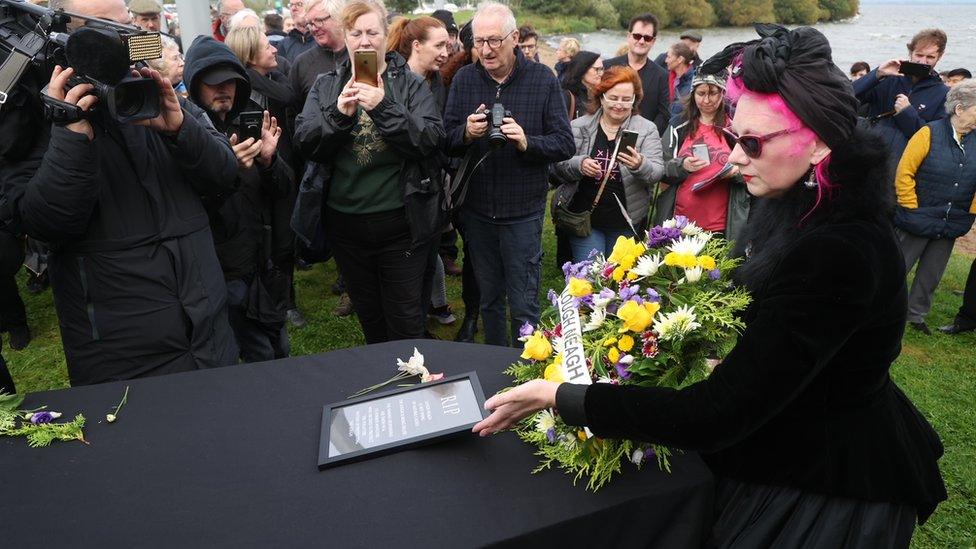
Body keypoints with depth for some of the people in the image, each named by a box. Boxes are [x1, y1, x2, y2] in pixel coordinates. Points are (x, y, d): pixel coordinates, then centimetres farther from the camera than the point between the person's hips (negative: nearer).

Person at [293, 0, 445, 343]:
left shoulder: (410, 84, -1)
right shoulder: (326, 86, 7)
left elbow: (431, 139, -14)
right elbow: (305, 143, -3)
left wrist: (384, 107, -25)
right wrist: (339, 114, -20)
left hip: (400, 221, -3)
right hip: (345, 221, 3)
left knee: (405, 317, 7)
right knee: (368, 314, 20)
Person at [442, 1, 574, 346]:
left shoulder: (543, 79, -5)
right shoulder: (464, 79, 2)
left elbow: (565, 144, -7)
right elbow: (447, 142, 1)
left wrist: (527, 142, -25)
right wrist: (466, 133, -21)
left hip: (523, 211, -3)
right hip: (476, 210, 3)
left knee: (523, 306, 5)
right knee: (488, 298, 18)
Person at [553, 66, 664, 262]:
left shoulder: (647, 129, 2)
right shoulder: (579, 127, 2)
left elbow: (657, 172, -7)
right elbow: (560, 166, -1)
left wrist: (640, 165, -29)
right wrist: (579, 164, -22)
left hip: (625, 223, 1)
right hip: (585, 219, -1)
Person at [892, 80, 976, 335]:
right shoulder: (930, 133, -13)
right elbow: (904, 173, -13)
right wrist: (912, 209, -12)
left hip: (951, 226, 5)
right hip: (920, 220, -5)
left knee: (932, 274, 15)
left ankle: (916, 314, 30)